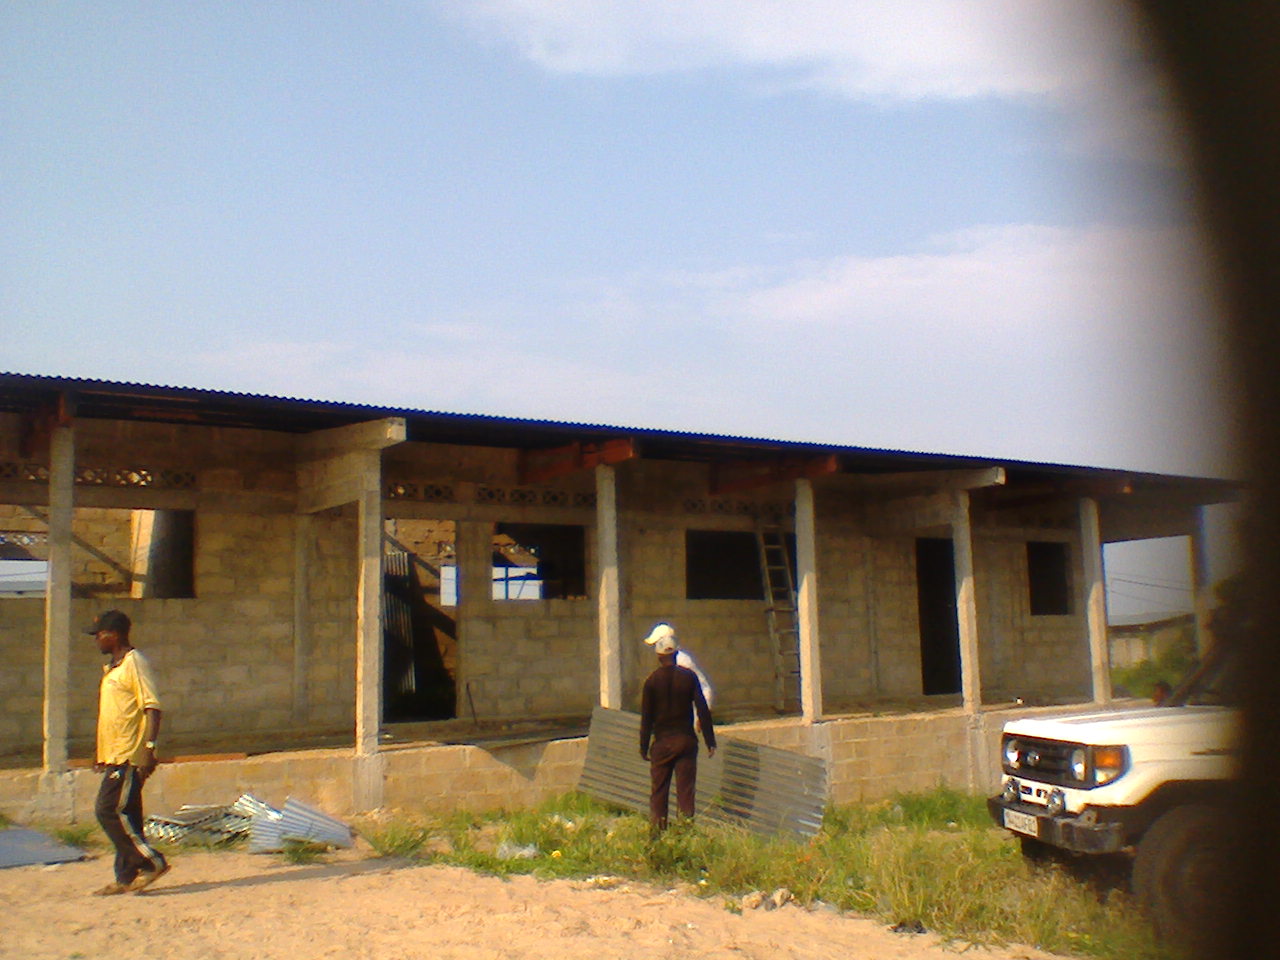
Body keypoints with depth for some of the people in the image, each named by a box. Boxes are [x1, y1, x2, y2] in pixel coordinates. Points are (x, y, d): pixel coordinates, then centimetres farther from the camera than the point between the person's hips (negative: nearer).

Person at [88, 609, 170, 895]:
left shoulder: (135, 663, -12)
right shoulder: (111, 668, 19)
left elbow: (152, 707, -18)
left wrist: (149, 748, -25)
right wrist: (103, 755, 25)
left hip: (130, 756, -9)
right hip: (115, 756, 9)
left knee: (109, 810, -11)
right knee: (124, 816, 10)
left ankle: (151, 862, -4)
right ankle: (126, 877, 16)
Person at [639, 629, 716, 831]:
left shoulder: (652, 680, -5)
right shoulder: (689, 676, -4)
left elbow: (646, 716, -2)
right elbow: (703, 710, -3)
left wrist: (644, 746, 7)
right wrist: (710, 741, 3)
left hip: (662, 741, 0)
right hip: (686, 739, 0)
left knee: (658, 790, 9)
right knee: (686, 789, 5)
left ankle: (657, 831, 9)